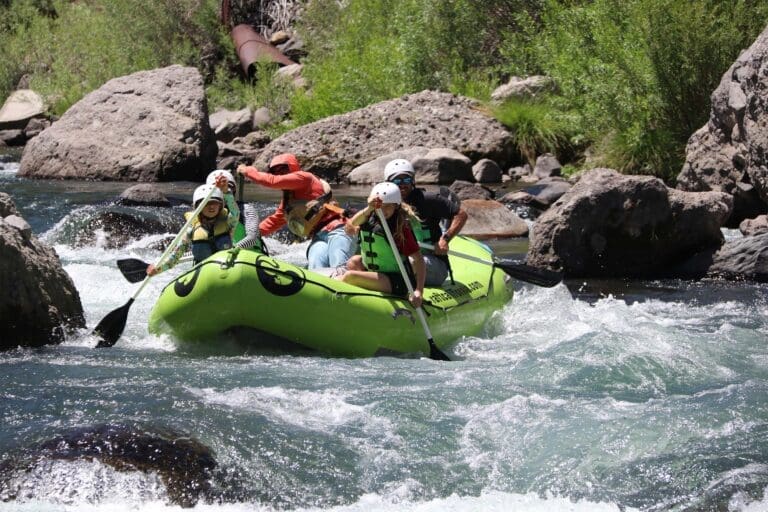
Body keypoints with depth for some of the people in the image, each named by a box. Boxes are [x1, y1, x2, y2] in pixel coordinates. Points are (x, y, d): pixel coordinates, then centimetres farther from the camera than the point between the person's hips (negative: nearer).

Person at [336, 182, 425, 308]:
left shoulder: (401, 227, -17)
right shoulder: (371, 218, 1)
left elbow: (418, 260, -20)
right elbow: (353, 223, -20)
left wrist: (418, 291, -30)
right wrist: (369, 209, -40)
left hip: (397, 283, -8)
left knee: (350, 276, -20)